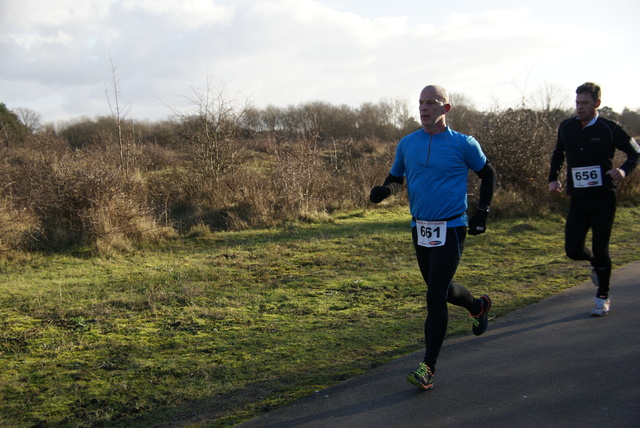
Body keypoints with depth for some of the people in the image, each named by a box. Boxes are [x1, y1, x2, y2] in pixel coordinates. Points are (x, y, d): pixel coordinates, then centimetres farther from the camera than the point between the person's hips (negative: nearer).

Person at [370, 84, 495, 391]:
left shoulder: (463, 144, -6)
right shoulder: (407, 144, 4)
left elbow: (487, 175, 8)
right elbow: (396, 178, 14)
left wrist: (482, 213, 2)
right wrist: (384, 190, -9)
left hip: (451, 230, -5)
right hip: (420, 229, 5)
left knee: (435, 296, -12)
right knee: (439, 289, 19)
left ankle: (428, 368, -4)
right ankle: (478, 306, 52)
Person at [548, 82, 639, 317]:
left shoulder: (610, 129, -6)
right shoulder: (566, 128, 4)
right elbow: (558, 154, 22)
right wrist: (553, 178, 9)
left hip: (603, 200, -3)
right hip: (577, 200, 3)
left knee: (600, 249, -3)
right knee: (573, 250, -2)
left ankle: (603, 297, 18)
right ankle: (595, 262, 34)